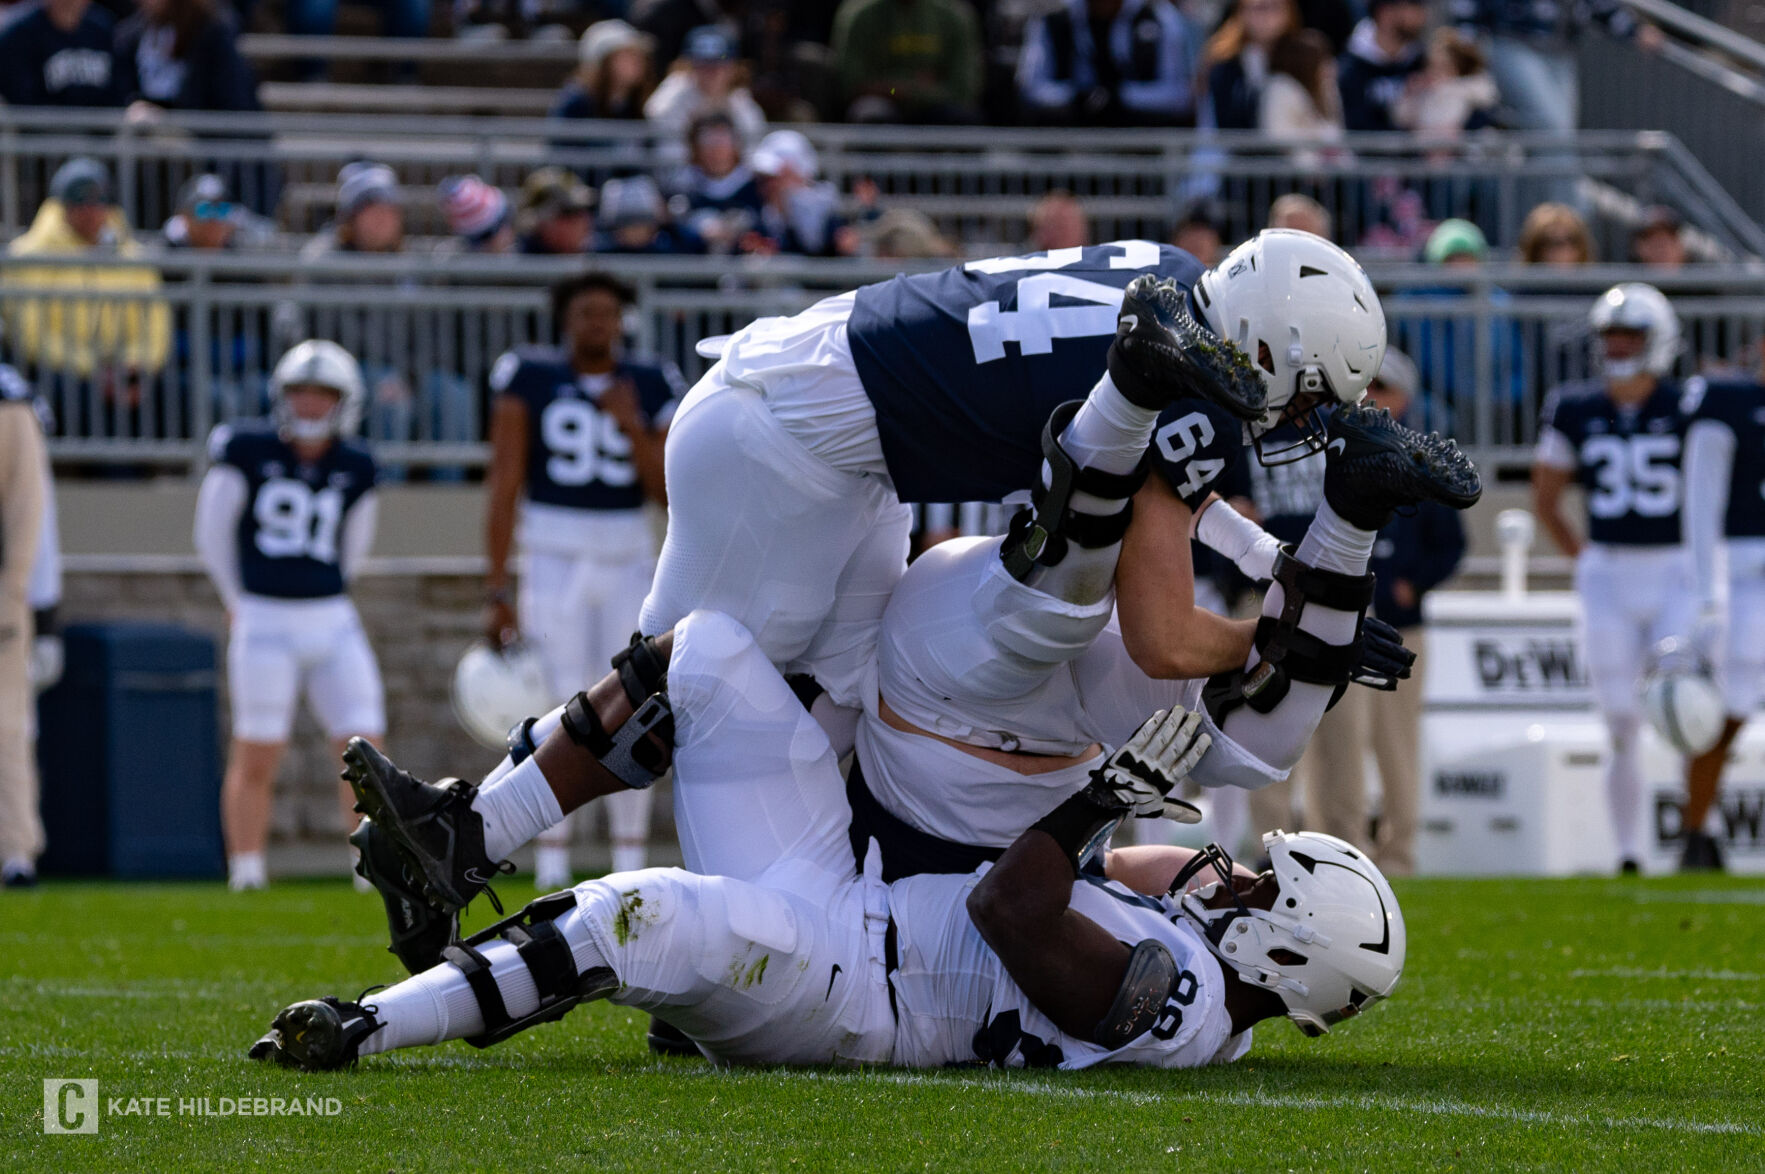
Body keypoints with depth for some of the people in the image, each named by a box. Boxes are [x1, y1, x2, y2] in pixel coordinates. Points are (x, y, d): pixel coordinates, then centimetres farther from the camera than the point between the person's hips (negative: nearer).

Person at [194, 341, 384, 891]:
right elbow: (212, 533, 6)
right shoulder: (248, 453, -5)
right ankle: (245, 870, 10)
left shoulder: (354, 469, 4)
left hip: (332, 623, 3)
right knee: (256, 757, 0)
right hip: (263, 626, -3)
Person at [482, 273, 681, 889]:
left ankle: (630, 867, 8)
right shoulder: (531, 379, -2)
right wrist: (499, 592, -9)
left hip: (628, 564, 3)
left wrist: (633, 429, -14)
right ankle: (552, 873, -3)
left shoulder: (649, 388, 6)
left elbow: (668, 492, 1)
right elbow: (503, 487, -4)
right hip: (553, 560, -3)